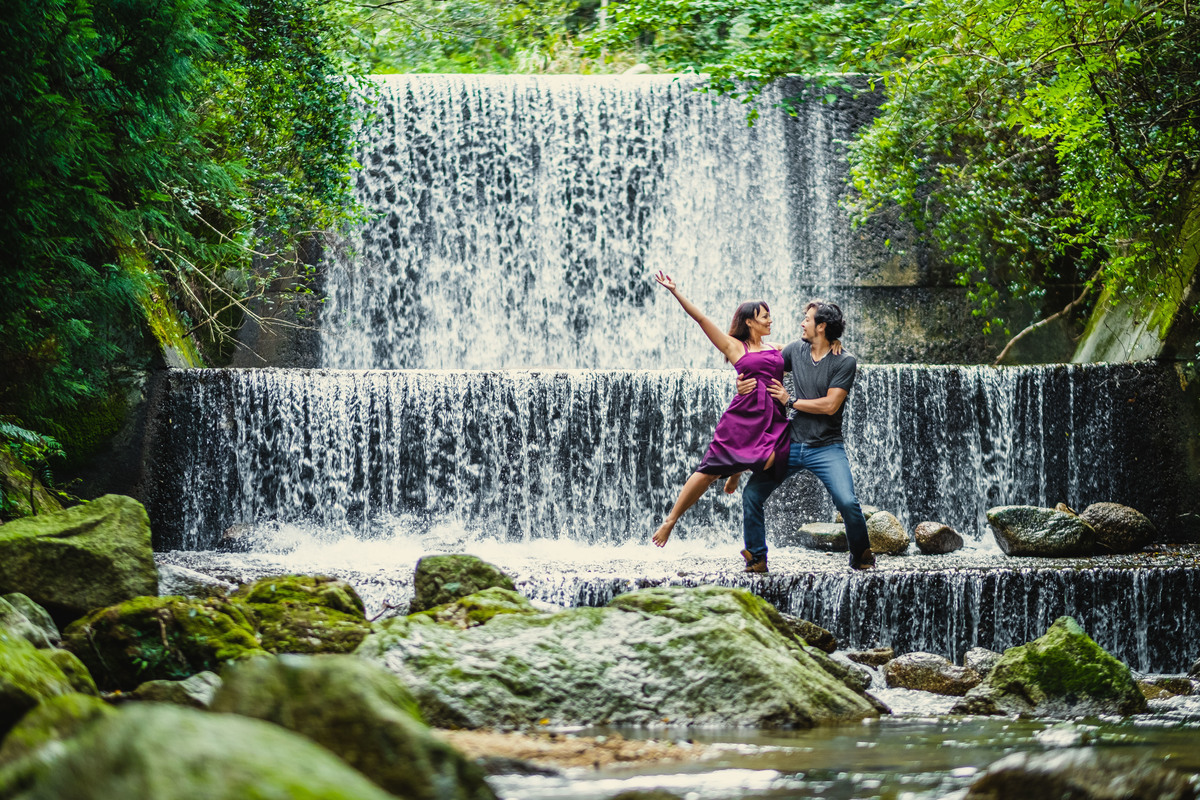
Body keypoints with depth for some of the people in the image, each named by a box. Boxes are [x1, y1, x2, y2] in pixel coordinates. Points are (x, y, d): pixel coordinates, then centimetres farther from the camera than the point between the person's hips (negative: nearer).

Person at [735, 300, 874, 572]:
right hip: (791, 445, 4)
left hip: (826, 447, -4)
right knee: (752, 494, -8)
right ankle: (756, 558, 6)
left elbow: (829, 405, -15)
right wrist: (743, 381, -2)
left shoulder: (845, 362, -7)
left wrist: (790, 401, -9)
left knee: (847, 502, -21)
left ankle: (861, 556, 4)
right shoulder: (796, 350, 7)